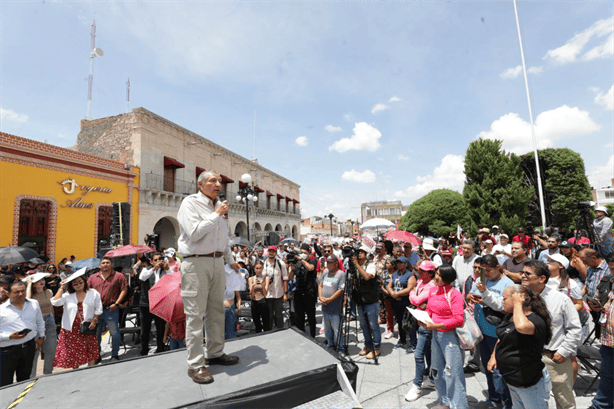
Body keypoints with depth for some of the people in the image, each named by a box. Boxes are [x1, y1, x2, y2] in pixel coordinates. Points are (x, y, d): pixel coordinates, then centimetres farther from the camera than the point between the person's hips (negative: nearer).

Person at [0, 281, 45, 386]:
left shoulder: (34, 304, 5)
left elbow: (40, 322, 18)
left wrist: (41, 337, 15)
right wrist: (10, 336, -21)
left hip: (29, 347, 4)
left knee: (25, 379, 19)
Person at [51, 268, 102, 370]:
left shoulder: (93, 293, 1)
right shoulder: (67, 295, 3)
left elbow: (98, 309, 4)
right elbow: (55, 302, -16)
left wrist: (94, 320, -8)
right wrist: (62, 288, -11)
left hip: (88, 327, -1)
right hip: (71, 329, 1)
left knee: (91, 352, 8)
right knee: (74, 353, 11)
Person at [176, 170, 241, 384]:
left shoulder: (219, 206, 16)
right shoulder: (190, 203, -5)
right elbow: (194, 232, -19)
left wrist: (230, 260, 28)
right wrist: (216, 215, -14)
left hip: (216, 262, 7)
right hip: (196, 263, -7)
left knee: (216, 310, 14)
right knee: (195, 314, -1)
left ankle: (215, 353, 29)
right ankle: (195, 365, 10)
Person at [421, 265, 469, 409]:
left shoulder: (455, 294, -16)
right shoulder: (433, 291, 3)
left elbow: (458, 319, -20)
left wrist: (436, 325, -22)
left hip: (450, 335, -7)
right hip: (435, 333, 7)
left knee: (452, 371, -1)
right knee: (437, 370, 18)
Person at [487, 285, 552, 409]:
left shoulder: (535, 320, -23)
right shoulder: (509, 316, 4)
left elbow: (521, 327, -47)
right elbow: (501, 338, 18)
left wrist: (517, 304, -32)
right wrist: (493, 356, 7)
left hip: (529, 384, -8)